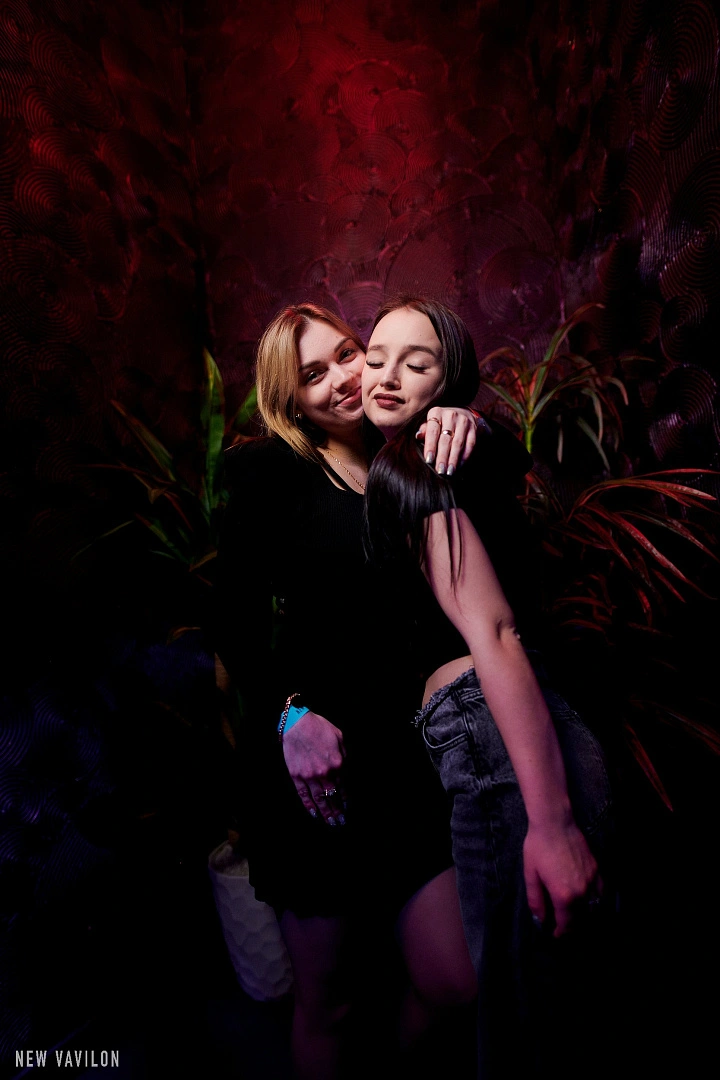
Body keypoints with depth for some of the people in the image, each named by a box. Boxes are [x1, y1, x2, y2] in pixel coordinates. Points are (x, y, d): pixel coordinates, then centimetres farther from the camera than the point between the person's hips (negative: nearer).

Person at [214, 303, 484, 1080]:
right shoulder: (268, 471, -3)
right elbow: (235, 621, -7)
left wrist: (469, 429, -14)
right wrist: (289, 712, -19)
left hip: (407, 749, 4)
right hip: (310, 757, -3)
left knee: (454, 985, 10)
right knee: (325, 1002, 13)